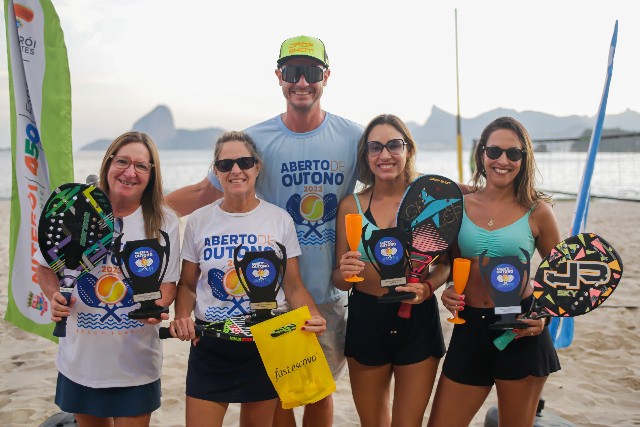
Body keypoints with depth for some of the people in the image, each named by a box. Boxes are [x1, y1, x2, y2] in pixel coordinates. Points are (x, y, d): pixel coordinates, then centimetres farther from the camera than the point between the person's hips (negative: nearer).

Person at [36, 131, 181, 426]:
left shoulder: (164, 221, -6)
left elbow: (168, 284, 0)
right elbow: (46, 269, 5)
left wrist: (158, 305, -22)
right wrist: (55, 296, -15)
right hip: (80, 361, 1)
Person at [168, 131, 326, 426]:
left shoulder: (280, 220, -2)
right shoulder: (199, 221, 0)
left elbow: (294, 286, 0)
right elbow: (187, 285, 6)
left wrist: (313, 316, -20)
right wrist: (181, 316, -14)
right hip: (210, 346, 0)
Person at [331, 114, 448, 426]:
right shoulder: (351, 205, -1)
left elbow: (447, 262, 0)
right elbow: (339, 280, 2)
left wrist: (428, 287, -20)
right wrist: (345, 272, -20)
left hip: (417, 319, -1)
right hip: (365, 319, 1)